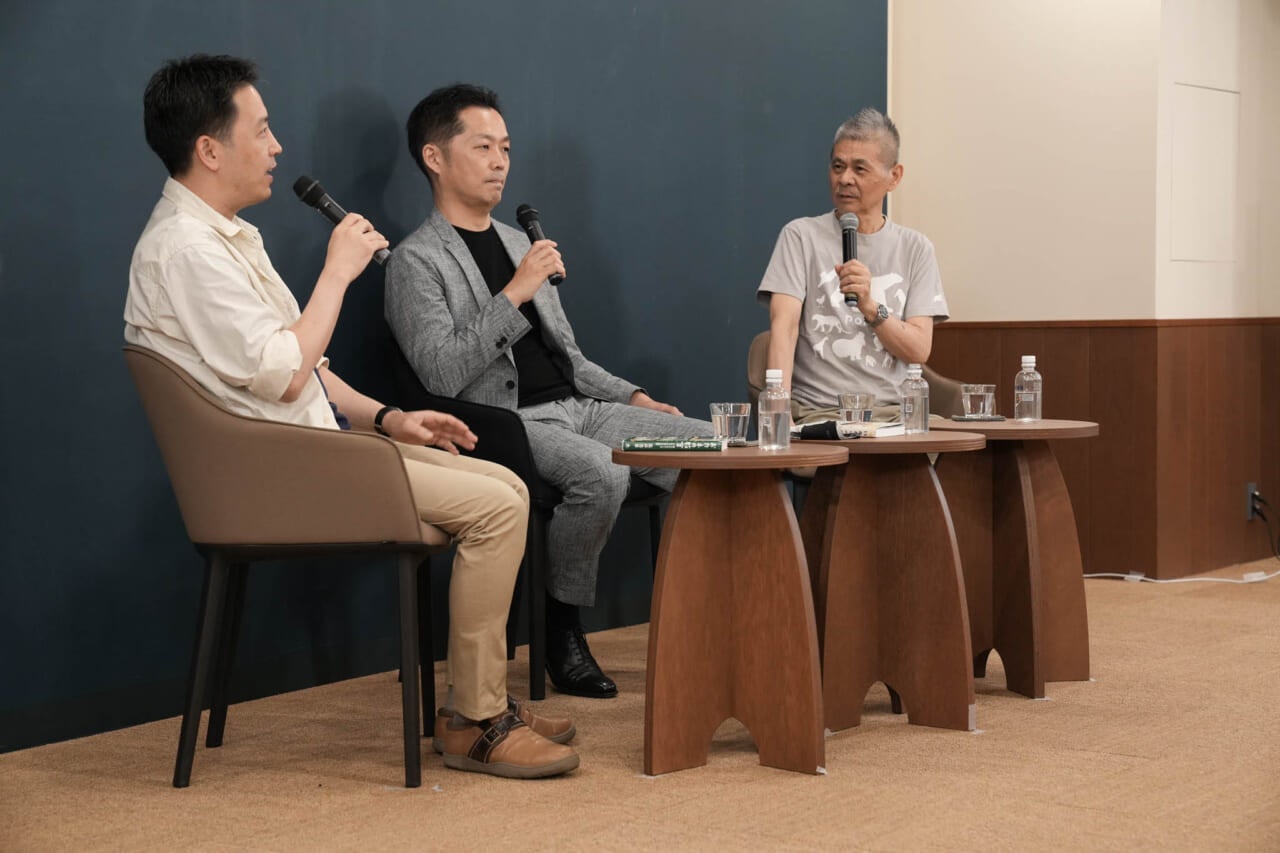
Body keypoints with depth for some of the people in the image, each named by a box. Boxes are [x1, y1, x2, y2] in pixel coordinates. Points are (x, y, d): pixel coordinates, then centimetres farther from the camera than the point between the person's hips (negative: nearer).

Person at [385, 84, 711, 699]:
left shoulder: (518, 244, 23)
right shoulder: (416, 262, -2)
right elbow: (443, 375, -16)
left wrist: (632, 397, 12)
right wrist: (514, 295, -19)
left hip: (576, 408, 8)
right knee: (603, 473, -36)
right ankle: (562, 632, -17)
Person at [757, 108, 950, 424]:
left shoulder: (915, 248, 12)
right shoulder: (801, 236, 5)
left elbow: (919, 350, 4)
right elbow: (784, 326, -8)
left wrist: (869, 306, -14)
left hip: (893, 411, 3)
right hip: (816, 412, -3)